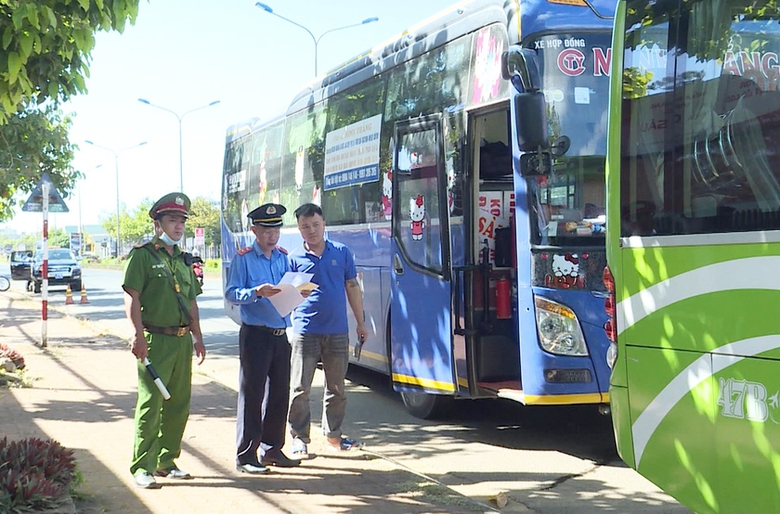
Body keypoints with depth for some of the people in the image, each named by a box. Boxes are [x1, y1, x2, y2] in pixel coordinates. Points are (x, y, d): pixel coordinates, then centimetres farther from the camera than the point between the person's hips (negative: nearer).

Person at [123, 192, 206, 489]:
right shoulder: (143, 255, -4)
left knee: (179, 404, 10)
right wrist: (139, 335, -19)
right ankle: (142, 467, 1)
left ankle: (166, 461, 22)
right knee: (151, 403, -6)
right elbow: (132, 297, -11)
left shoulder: (183, 259, 18)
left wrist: (197, 337, 17)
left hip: (182, 341, 7)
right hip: (154, 340, -7)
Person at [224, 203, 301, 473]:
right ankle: (245, 455, 5)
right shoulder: (243, 258, -3)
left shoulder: (283, 257, 13)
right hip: (255, 336, -6)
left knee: (280, 393, 11)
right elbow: (231, 293, -10)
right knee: (252, 395, -2)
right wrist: (257, 292, -25)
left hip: (281, 334, 6)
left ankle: (272, 449, 23)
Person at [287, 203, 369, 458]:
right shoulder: (294, 258, 1)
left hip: (337, 331, 2)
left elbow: (352, 287, 12)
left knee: (336, 387, 12)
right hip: (305, 332, -2)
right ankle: (299, 438, 9)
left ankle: (333, 434, 25)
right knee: (300, 388, -2)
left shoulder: (342, 252, 6)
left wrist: (361, 322, 12)